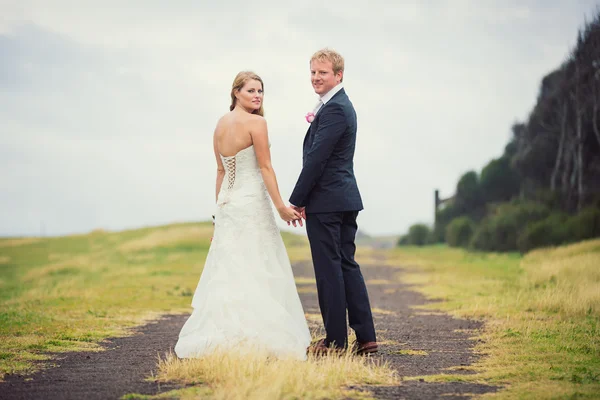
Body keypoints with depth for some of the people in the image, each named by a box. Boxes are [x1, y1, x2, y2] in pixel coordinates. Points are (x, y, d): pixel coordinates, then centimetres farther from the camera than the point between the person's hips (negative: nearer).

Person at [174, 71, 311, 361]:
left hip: (227, 204, 7)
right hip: (252, 202, -7)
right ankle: (255, 337, -1)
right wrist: (281, 206, -12)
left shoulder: (220, 124, 10)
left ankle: (218, 337, 6)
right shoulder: (256, 123, -11)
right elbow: (265, 167, -14)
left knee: (228, 271, 8)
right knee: (256, 271, -2)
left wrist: (220, 206, 18)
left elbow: (220, 171, 14)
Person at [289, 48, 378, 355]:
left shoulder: (334, 109, -15)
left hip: (326, 202, -10)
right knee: (346, 265, 11)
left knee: (329, 269, -4)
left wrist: (297, 201, -14)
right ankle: (365, 337, 12)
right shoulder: (340, 105, 17)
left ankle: (336, 340, 1)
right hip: (345, 199, 10)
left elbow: (316, 159, -18)